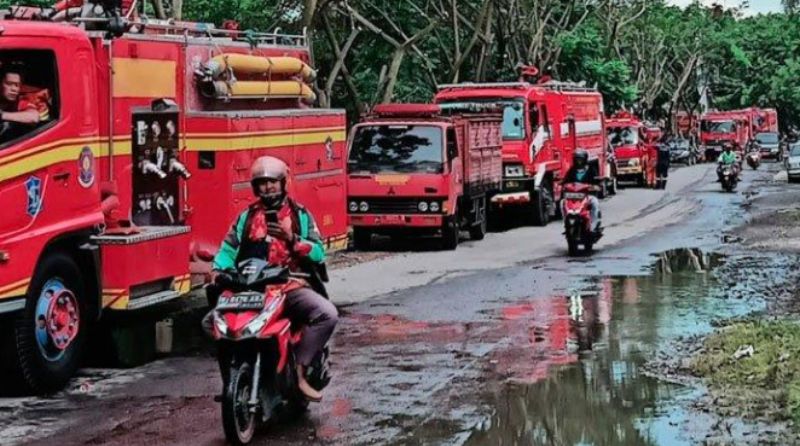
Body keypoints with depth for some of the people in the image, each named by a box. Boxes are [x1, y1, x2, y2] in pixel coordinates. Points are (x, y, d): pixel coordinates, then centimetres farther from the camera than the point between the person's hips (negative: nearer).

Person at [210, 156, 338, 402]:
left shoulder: (300, 215, 9)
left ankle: (298, 371, -22)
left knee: (328, 314, -29)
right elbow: (229, 248, 9)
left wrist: (292, 239, -13)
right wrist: (219, 270, -11)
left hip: (292, 286, -1)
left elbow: (319, 254, 2)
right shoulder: (247, 217, 16)